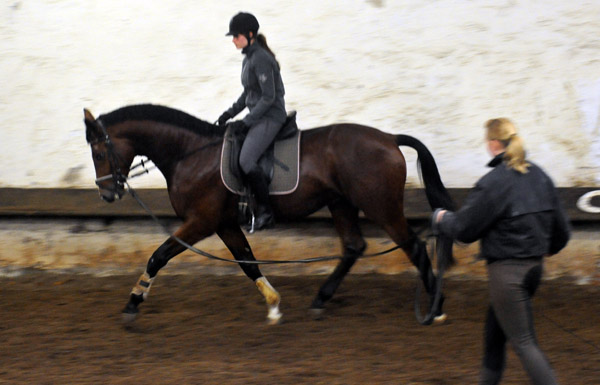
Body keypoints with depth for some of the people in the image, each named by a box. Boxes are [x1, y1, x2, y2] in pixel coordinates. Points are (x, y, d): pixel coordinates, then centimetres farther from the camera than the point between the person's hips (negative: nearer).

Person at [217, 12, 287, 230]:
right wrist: (230, 113, 12)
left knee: (246, 160, -21)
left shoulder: (261, 59, -18)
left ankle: (265, 211, -14)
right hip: (258, 117, 11)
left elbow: (269, 97, -20)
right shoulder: (249, 58, 13)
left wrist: (246, 121, -19)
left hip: (270, 118, -11)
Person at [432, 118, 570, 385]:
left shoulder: (493, 183, -18)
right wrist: (549, 248, 32)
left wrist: (441, 219, 10)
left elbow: (464, 229, -11)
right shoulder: (539, 176, 4)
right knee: (495, 328, 22)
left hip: (506, 270, -8)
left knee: (522, 342, -3)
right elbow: (561, 227, 10)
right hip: (534, 266, 8)